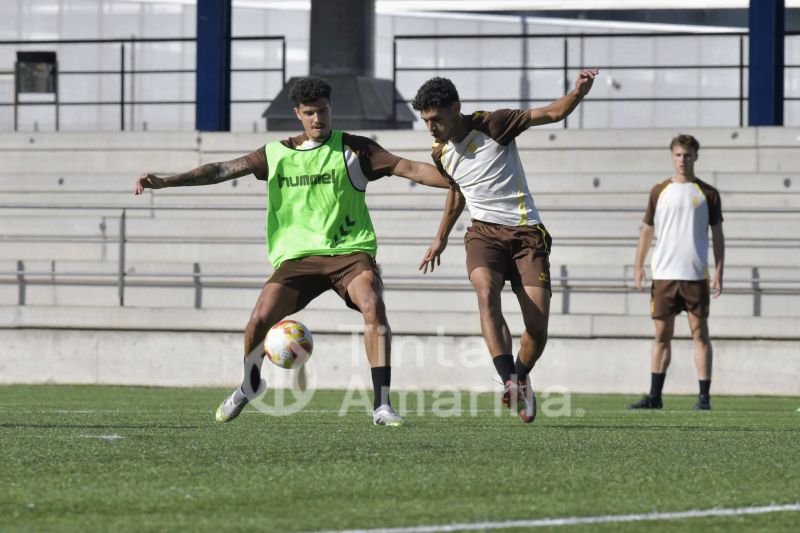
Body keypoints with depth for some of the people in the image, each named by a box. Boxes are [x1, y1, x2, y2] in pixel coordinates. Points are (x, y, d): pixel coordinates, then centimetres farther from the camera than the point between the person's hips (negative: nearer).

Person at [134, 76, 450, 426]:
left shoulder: (353, 149, 3)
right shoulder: (277, 154, 9)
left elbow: (410, 169, -3)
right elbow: (224, 170, 6)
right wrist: (164, 181, -2)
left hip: (349, 251, -2)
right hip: (298, 255, 2)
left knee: (373, 306, -29)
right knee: (259, 319, -13)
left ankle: (382, 406, -28)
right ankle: (249, 387, 19)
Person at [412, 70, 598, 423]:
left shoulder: (493, 125, -10)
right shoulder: (440, 152, 6)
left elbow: (553, 113, -10)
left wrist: (578, 92, -30)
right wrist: (441, 238, 36)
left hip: (526, 232, -3)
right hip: (484, 232, 3)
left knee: (537, 326, -10)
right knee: (486, 293, -30)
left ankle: (520, 379, 21)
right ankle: (509, 381, -40)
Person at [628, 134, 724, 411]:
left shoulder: (708, 194, 4)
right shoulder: (659, 191, 9)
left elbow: (717, 234, 5)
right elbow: (647, 230, 14)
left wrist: (718, 273, -2)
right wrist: (638, 266, 6)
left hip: (696, 274, -2)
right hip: (664, 273, 2)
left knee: (700, 333, -2)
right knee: (662, 334, 4)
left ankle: (704, 396, -1)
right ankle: (655, 396, 8)